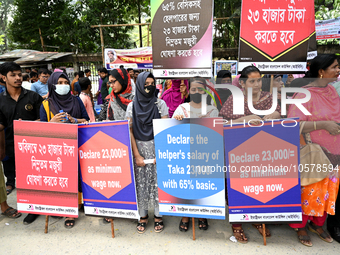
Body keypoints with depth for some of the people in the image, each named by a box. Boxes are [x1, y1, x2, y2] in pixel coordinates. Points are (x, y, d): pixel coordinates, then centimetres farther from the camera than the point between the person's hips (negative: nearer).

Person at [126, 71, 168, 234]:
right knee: (141, 182, 5)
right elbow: (130, 131, 0)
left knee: (158, 181, 2)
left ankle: (158, 216, 19)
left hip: (157, 147, -1)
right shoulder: (132, 106, 4)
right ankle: (143, 216, 23)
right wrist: (137, 155, -7)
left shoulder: (160, 103, 1)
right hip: (139, 148, 1)